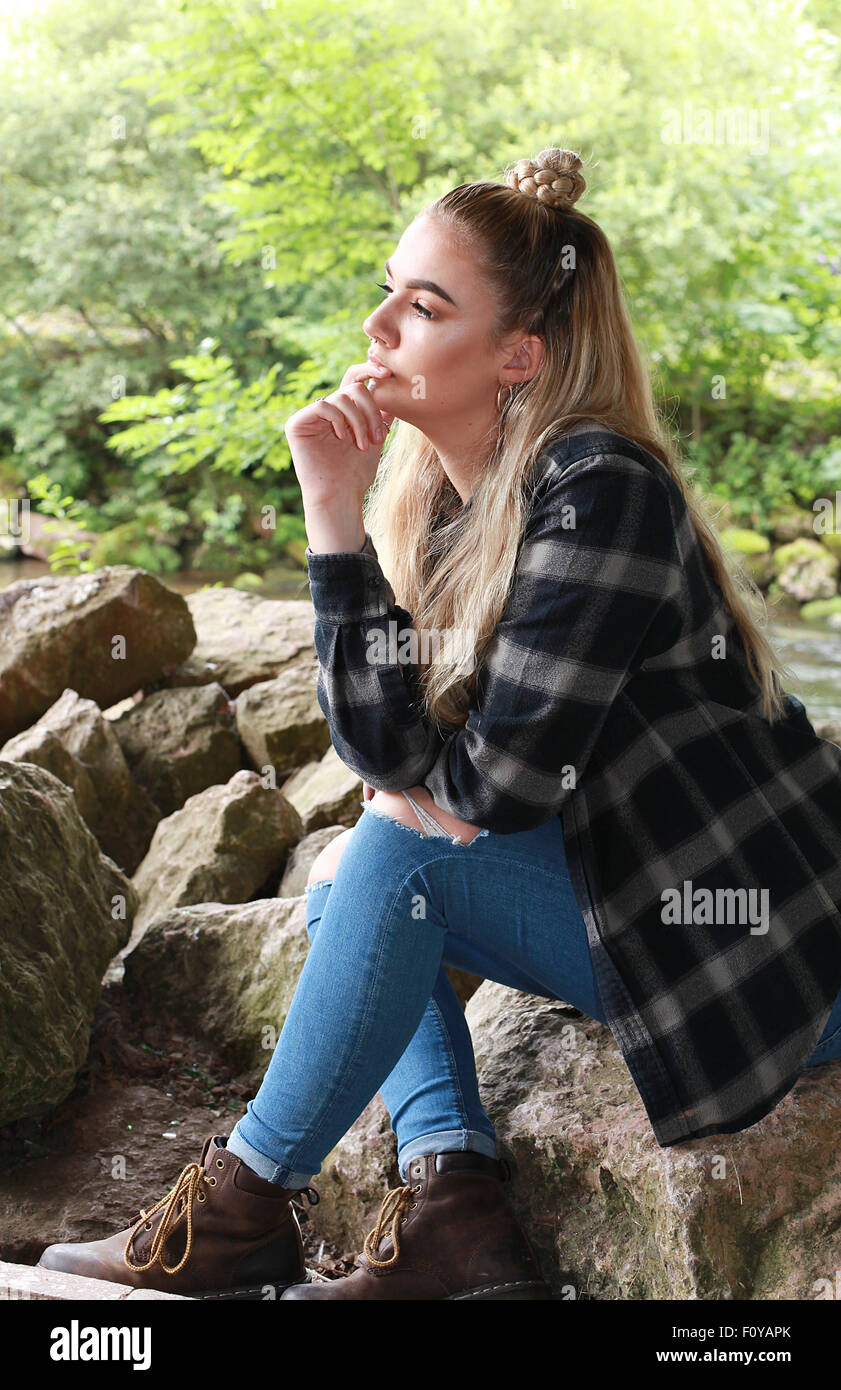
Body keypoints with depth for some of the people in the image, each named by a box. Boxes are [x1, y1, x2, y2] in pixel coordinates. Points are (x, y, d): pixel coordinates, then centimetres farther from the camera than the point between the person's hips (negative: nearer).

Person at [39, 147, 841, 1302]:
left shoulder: (600, 491, -21)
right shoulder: (434, 502, 3)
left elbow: (506, 778, -23)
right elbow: (388, 751, -8)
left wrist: (414, 800, -2)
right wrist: (335, 517, -14)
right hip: (637, 905, 8)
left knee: (401, 856, -17)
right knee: (349, 882, 6)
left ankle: (240, 1209, -3)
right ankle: (455, 1204, -7)